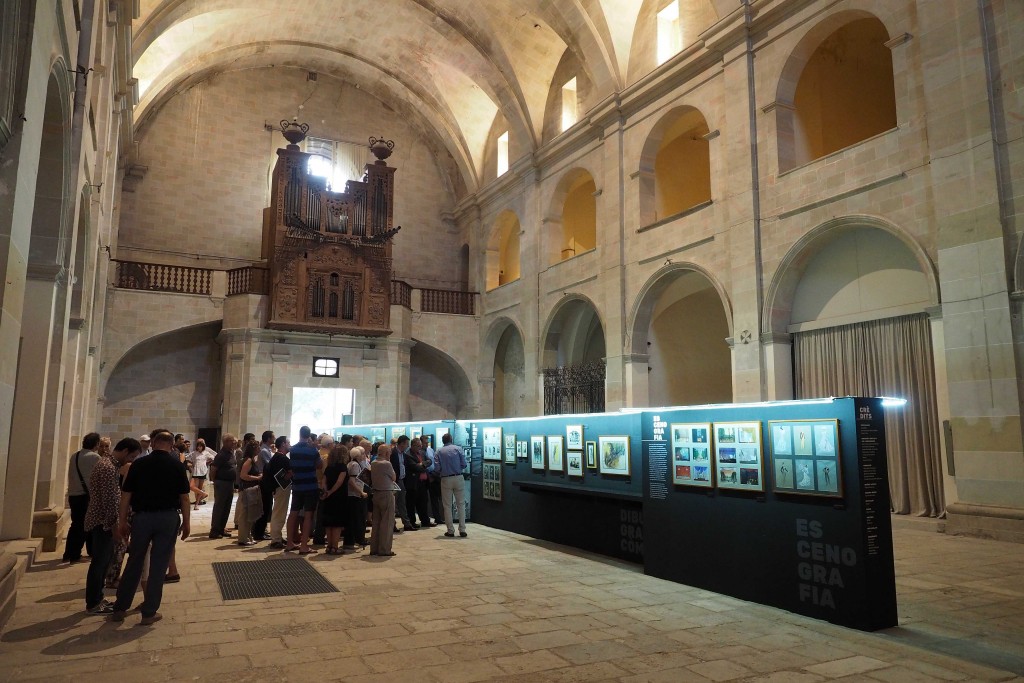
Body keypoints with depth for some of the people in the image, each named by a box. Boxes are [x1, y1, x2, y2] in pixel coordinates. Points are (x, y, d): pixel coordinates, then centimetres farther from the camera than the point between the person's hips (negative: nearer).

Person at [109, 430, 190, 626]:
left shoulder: (139, 464, 0)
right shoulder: (177, 465, -4)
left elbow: (126, 495, 0)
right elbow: (184, 496, -4)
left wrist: (122, 521, 9)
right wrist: (186, 522, 5)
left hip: (142, 516, 2)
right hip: (168, 518, -1)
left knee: (134, 563, 16)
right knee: (158, 565, 6)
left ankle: (119, 608, 24)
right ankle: (149, 612, 11)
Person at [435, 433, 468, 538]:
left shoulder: (439, 451, -1)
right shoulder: (458, 449, -1)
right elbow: (464, 464, -5)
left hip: (446, 479, 0)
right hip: (458, 478, 0)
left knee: (447, 505, 9)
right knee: (461, 504, 7)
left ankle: (450, 531, 10)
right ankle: (462, 530, 4)